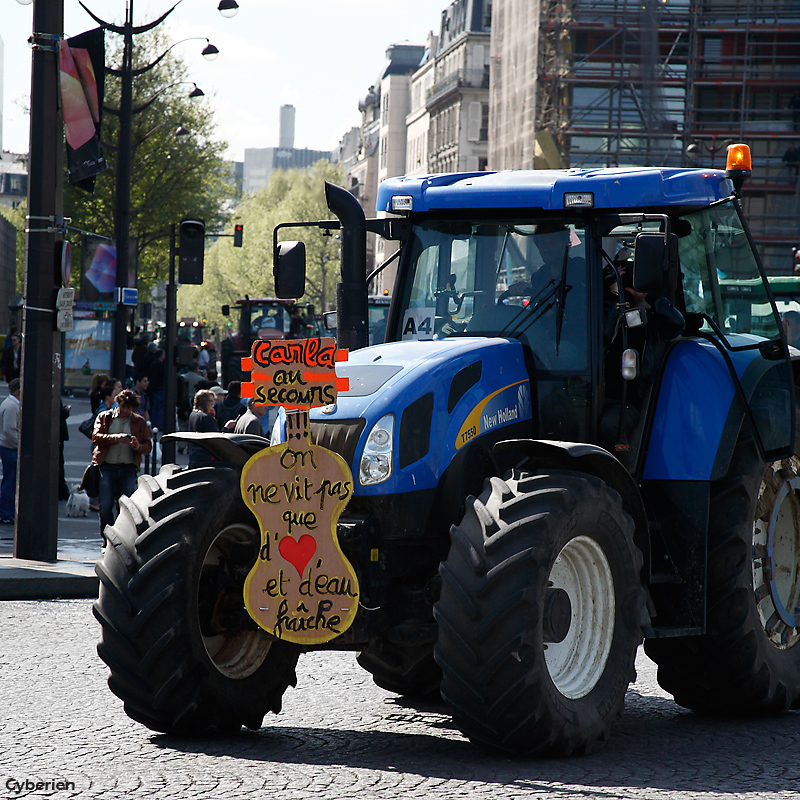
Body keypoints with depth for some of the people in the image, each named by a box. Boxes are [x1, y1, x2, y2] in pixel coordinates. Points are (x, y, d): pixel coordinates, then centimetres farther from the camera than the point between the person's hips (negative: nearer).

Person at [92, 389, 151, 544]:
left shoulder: (139, 421, 14)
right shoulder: (104, 417, 11)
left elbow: (148, 446, 11)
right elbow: (96, 437, -4)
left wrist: (138, 446, -11)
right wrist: (116, 438, -17)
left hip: (128, 469, 1)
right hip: (107, 467, -1)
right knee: (105, 506, -4)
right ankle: (107, 538, 10)